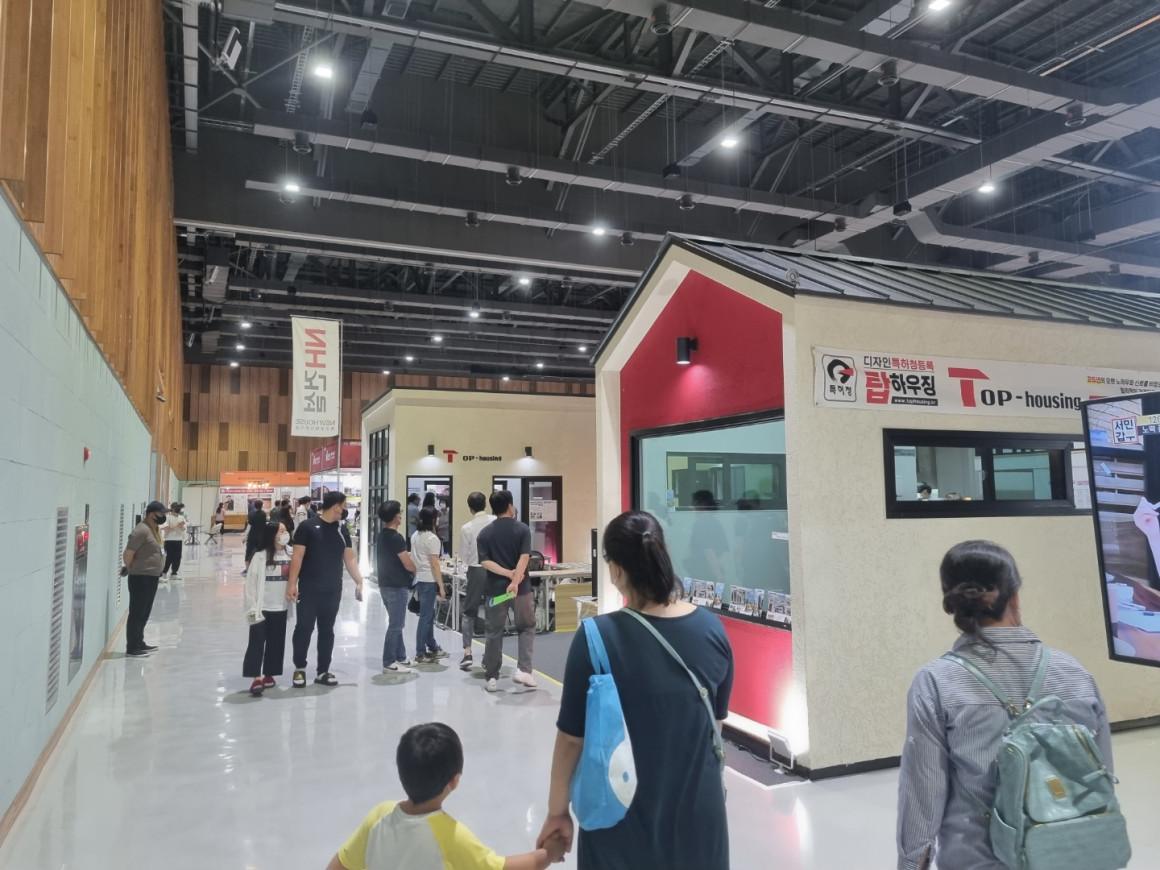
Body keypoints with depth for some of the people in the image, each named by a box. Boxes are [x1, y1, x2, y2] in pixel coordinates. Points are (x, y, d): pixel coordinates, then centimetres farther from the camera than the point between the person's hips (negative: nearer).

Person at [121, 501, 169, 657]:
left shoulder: (155, 529, 11)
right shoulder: (142, 530, -19)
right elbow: (127, 554, -19)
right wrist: (131, 569, -4)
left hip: (152, 577, 10)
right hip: (140, 578, -10)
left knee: (144, 614, 17)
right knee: (137, 613, -2)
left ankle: (139, 643, 28)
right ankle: (132, 647, 4)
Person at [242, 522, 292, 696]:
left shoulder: (291, 554, 1)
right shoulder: (260, 556, -11)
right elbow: (251, 583, -10)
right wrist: (252, 608, -11)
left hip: (280, 608, 5)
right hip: (262, 608, -4)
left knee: (276, 643, 12)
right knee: (257, 642, -2)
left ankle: (268, 675, 24)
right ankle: (257, 679, 1)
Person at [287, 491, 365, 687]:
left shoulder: (342, 531, 9)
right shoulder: (308, 527, -7)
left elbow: (349, 558, 9)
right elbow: (297, 557, -9)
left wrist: (359, 581, -2)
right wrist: (291, 584, -14)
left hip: (333, 591, 5)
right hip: (309, 590, -5)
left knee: (327, 630, 10)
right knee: (304, 628, 1)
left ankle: (323, 671, 19)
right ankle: (300, 668, 19)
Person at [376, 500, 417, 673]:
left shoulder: (380, 536, 9)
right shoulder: (396, 537, -19)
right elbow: (408, 565, -18)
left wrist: (410, 568, 11)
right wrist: (417, 570, 2)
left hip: (386, 585, 9)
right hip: (397, 587, -9)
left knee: (395, 624, 17)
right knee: (395, 626, -1)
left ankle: (400, 658, 25)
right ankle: (389, 663, 4)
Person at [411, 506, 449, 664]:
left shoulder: (415, 536, 10)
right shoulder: (432, 538, -14)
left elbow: (414, 558, 13)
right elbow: (435, 565, -16)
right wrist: (441, 586, -13)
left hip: (419, 579, 9)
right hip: (429, 581, -9)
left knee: (429, 614, 18)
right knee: (425, 617, -2)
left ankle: (432, 648, 28)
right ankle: (420, 655, 3)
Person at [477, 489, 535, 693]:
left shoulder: (484, 533, 1)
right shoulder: (522, 529, -5)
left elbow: (485, 562, -9)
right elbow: (524, 558, -18)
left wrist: (509, 573, -13)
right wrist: (515, 580, -24)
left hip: (495, 589, 2)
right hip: (521, 588, -1)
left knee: (494, 633, 10)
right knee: (527, 627, 15)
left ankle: (492, 678, 12)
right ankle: (523, 670, 3)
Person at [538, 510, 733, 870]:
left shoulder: (597, 637, -20)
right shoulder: (712, 629, -9)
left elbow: (572, 736, -12)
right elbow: (716, 721, 5)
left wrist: (557, 811, 2)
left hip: (624, 817, -2)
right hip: (699, 809, 3)